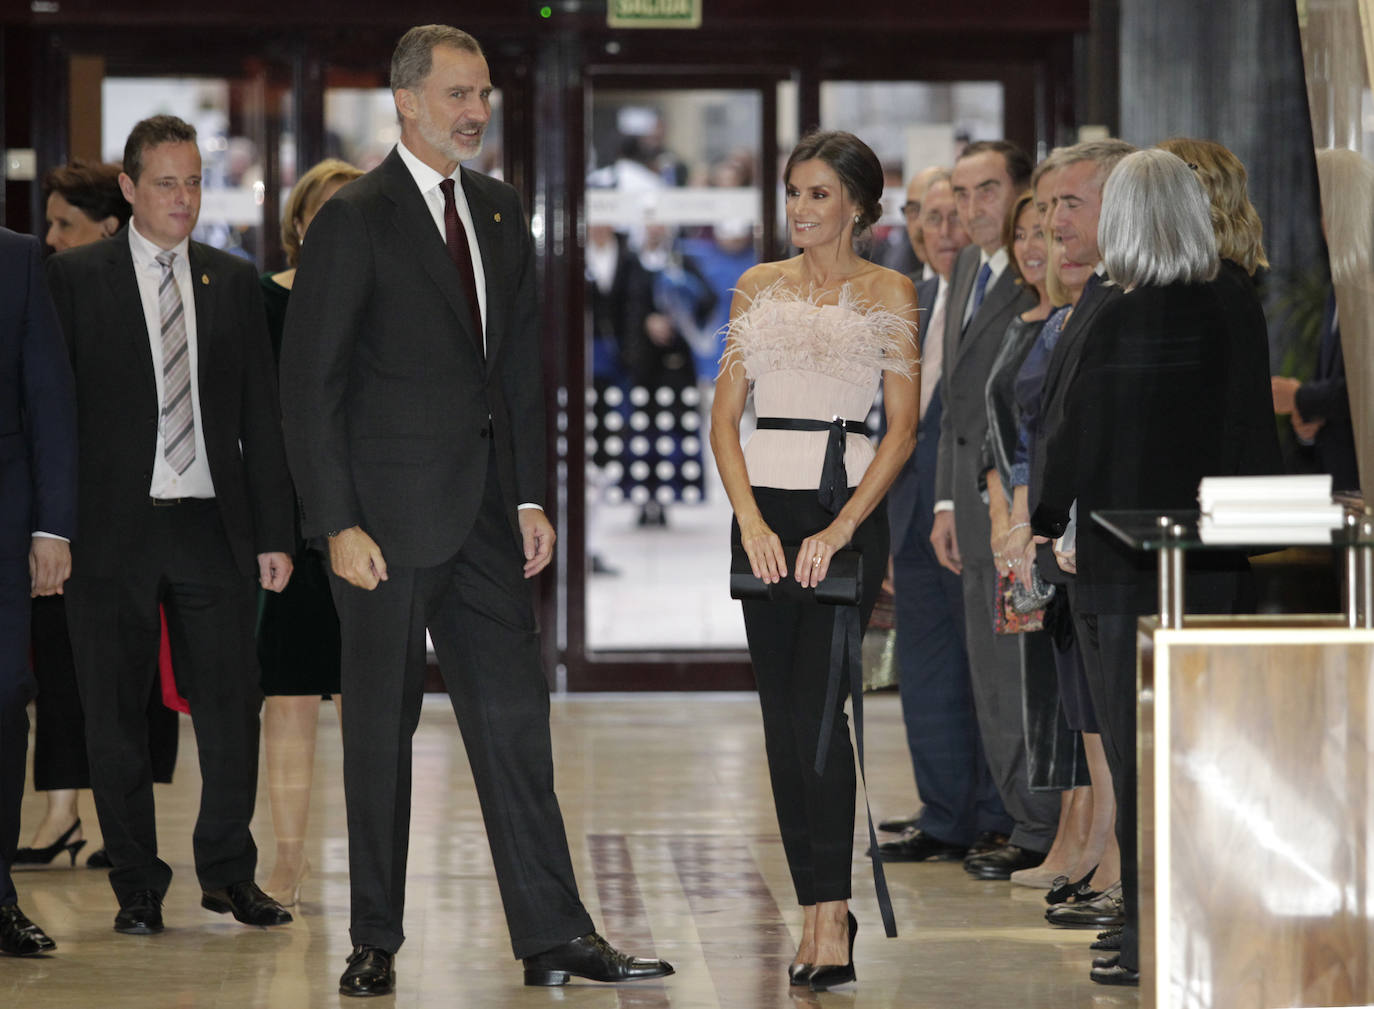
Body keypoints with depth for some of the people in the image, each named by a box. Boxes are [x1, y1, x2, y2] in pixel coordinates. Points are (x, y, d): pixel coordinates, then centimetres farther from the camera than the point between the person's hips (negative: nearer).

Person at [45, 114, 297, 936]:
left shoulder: (234, 283, 11)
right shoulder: (75, 278, 2)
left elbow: (262, 417, 12)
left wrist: (274, 531, 6)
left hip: (212, 525, 2)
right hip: (113, 526, -2)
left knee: (233, 701, 1)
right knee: (117, 713, 3)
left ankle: (228, 871, 15)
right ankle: (138, 885, 14)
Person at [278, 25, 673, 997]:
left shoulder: (500, 212, 12)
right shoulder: (355, 220, -8)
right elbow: (310, 382, -10)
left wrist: (531, 497, 7)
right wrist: (338, 524, -15)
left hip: (485, 512, 6)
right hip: (390, 515, -5)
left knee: (515, 717, 3)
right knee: (382, 726, 3)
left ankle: (553, 935, 5)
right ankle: (376, 942, 13)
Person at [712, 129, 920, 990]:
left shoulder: (889, 292, 1)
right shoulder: (758, 288, 11)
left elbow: (903, 429, -4)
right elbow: (724, 417, 7)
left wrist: (841, 530, -14)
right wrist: (751, 522, -7)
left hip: (849, 506, -4)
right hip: (764, 508, 4)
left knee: (817, 705, -14)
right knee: (782, 713, 4)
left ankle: (830, 918, -13)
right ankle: (816, 909, 12)